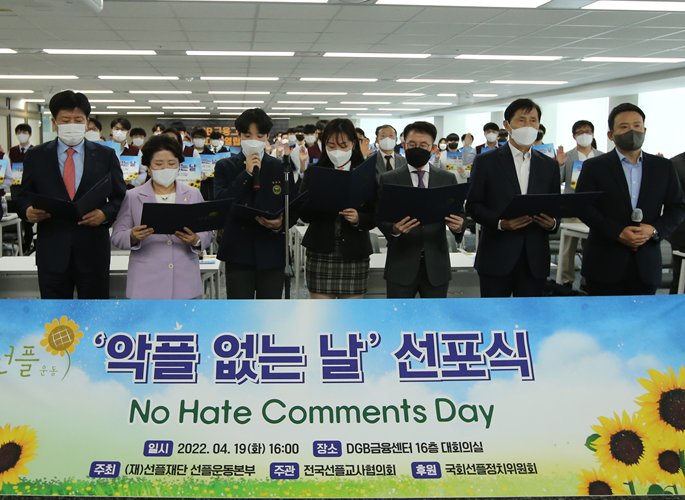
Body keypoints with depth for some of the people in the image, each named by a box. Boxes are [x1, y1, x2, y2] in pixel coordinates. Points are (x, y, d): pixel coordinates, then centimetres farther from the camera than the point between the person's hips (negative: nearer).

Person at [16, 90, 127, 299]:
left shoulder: (106, 155, 5)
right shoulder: (36, 156, 6)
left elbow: (120, 197, 6)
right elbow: (24, 196, 11)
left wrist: (105, 213, -14)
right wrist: (27, 210, -11)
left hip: (93, 250, 0)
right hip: (51, 250, 1)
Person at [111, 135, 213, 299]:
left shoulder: (193, 194, 11)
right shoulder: (132, 197, 6)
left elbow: (207, 234, 8)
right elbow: (117, 236, 4)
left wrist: (196, 241, -14)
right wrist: (133, 237, -18)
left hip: (185, 282, 2)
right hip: (146, 284, -2)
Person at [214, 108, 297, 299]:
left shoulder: (280, 168, 6)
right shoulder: (225, 167, 4)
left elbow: (293, 210, 5)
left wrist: (281, 223, -17)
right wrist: (246, 174, -14)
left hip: (272, 253, 1)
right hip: (239, 252, -1)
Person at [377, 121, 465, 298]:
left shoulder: (447, 179, 7)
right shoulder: (388, 179, 2)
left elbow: (458, 215, 6)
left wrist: (458, 226, -18)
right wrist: (393, 228, -24)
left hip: (436, 265, 2)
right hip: (401, 265, -1)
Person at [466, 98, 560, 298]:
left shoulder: (549, 165, 10)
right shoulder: (486, 161, 0)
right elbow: (473, 205, -1)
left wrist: (552, 223, -10)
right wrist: (500, 223, -18)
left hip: (535, 259, 3)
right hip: (496, 257, -3)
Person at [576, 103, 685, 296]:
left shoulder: (664, 167, 9)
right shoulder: (594, 166, 0)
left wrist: (656, 230, -10)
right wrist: (617, 232, -17)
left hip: (646, 264, 3)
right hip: (604, 263, -3)